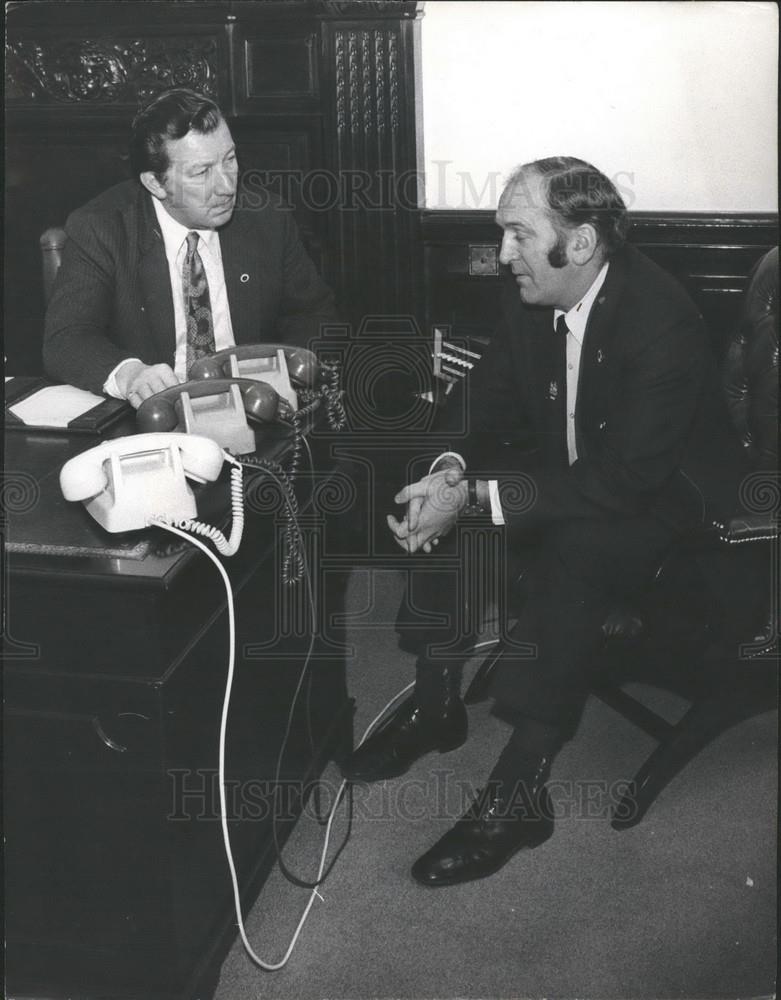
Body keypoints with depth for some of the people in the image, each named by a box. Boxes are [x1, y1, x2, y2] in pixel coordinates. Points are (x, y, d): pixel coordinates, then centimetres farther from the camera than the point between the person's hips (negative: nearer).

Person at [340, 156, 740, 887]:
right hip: (562, 469, 7)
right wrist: (453, 469, -20)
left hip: (655, 499, -7)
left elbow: (622, 482, -32)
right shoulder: (529, 295, -8)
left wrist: (479, 495, -35)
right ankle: (437, 703, 5)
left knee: (569, 554, -35)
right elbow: (489, 391, 3)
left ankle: (519, 792, -24)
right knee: (437, 504, -11)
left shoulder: (663, 324, -29)